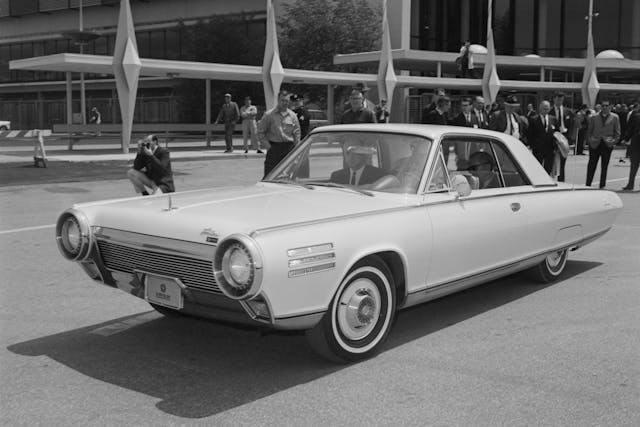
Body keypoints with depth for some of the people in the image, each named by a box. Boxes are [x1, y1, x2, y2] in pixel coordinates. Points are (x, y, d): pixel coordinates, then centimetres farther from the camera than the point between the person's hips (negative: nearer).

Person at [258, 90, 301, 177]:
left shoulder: (292, 116, 8)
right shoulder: (269, 115, -1)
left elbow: (297, 133, 12)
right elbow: (260, 132, 1)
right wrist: (268, 146, -5)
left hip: (289, 147, 3)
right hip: (274, 147, -2)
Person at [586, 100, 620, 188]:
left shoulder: (614, 117, 4)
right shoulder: (593, 117, 5)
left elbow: (617, 132, 6)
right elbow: (589, 131, 8)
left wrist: (614, 141, -6)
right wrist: (589, 140, -4)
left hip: (607, 145, 0)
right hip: (595, 145, 0)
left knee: (604, 167, 5)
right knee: (591, 166, 1)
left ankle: (602, 186, 11)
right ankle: (588, 185, 8)